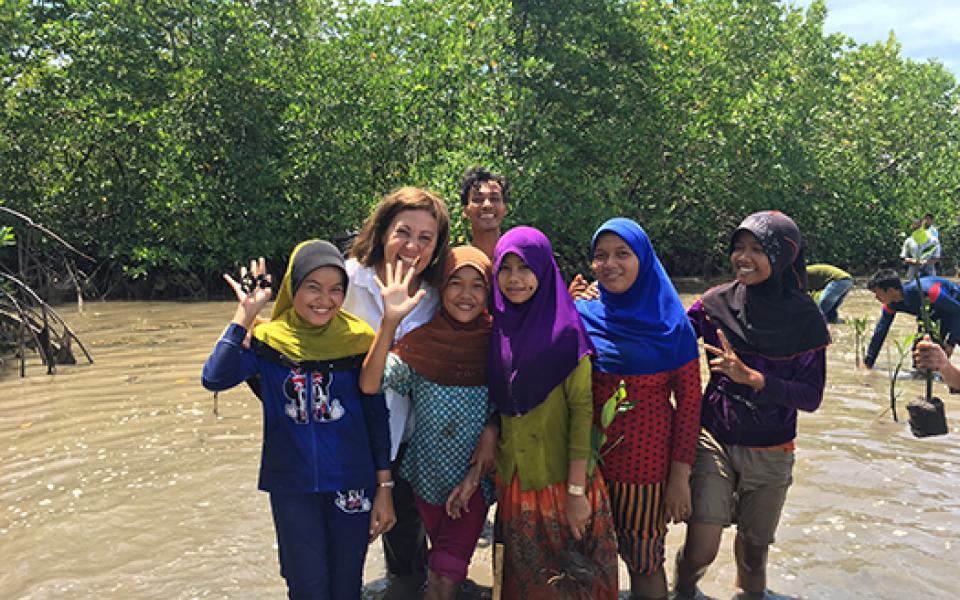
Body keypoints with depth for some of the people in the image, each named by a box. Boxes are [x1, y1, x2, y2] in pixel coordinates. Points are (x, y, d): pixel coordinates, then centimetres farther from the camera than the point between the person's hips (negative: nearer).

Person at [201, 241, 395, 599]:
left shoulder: (358, 340, -5)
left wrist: (384, 489, 0)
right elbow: (215, 379, -20)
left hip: (352, 483, 1)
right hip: (291, 486, 0)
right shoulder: (269, 340, -4)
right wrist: (245, 314, -17)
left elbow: (376, 416, 0)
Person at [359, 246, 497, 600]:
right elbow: (369, 385, -28)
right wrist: (389, 322, -38)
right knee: (443, 566, 20)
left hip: (476, 478, -1)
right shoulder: (421, 342, -13)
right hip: (428, 473, 1)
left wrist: (479, 469, -11)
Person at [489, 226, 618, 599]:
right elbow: (498, 406, 10)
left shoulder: (564, 330, -13)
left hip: (561, 481, -5)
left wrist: (577, 491, -17)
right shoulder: (499, 329, 4)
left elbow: (582, 410, -14)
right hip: (513, 482, 5)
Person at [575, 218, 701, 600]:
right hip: (589, 456, 3)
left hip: (647, 462, -2)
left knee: (644, 561, 9)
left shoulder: (672, 324, -5)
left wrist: (680, 474, -8)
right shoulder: (581, 315, 2)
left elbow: (689, 401, -5)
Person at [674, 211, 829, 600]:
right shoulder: (716, 303, -5)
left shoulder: (804, 317, -7)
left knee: (753, 554, 15)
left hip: (770, 453, 1)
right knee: (700, 552, -7)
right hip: (714, 441, 0)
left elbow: (811, 398, -8)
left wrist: (751, 377, -22)